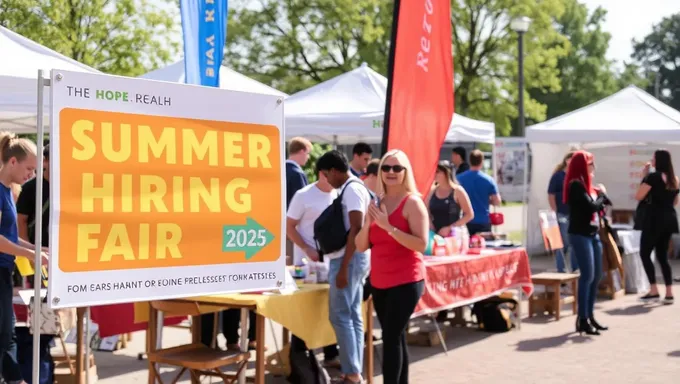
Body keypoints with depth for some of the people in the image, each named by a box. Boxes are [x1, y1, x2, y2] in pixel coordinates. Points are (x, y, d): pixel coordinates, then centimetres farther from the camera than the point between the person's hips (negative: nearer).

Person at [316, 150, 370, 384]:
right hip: (352, 258, 10)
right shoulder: (354, 188, 16)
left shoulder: (351, 189, -14)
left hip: (349, 259, -10)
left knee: (340, 316, -7)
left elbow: (356, 230, -22)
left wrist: (343, 267, -23)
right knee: (353, 316, 9)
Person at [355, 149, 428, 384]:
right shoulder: (377, 203, 11)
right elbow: (361, 246, 8)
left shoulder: (412, 203, -8)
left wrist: (388, 226, -23)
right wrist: (368, 222, -10)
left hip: (406, 282, -6)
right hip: (380, 282, 6)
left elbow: (421, 244, -18)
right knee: (396, 338, 11)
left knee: (391, 338, -12)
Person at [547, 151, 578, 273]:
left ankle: (576, 270, 17)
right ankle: (562, 272, 9)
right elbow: (551, 196, -7)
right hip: (562, 215, -5)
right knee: (563, 244, 0)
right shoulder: (558, 176, -5)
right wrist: (556, 213, -11)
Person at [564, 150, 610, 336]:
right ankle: (582, 320, -7)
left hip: (593, 234, 9)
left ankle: (590, 316, 20)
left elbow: (603, 204, 16)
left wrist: (600, 194, -2)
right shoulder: (576, 184, -12)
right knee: (587, 276, -11)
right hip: (580, 235, -9)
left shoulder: (586, 184, 15)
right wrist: (600, 193, -3)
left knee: (596, 276, 11)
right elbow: (591, 206, -20)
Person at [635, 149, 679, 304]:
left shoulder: (654, 176, -10)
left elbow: (639, 196, -9)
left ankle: (654, 290, -3)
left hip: (655, 219, -7)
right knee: (662, 256, 11)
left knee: (645, 253, 2)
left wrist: (644, 177, -3)